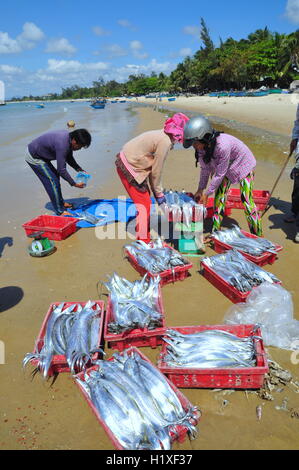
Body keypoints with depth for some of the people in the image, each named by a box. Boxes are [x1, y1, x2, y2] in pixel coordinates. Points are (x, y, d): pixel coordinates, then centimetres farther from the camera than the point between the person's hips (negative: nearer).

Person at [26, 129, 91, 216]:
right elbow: (61, 170, -31)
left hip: (40, 155, 10)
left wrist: (79, 169, -3)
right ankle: (59, 211, -2)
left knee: (55, 176, 16)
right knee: (52, 181, -10)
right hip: (34, 158, -10)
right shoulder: (62, 144, -34)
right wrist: (74, 184, -22)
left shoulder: (69, 138, -5)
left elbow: (69, 158, 10)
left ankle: (61, 203, 29)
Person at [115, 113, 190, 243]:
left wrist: (157, 191, 10)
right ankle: (143, 242, 8)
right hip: (129, 168, -10)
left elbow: (152, 166, 8)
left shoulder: (162, 135, 7)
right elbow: (156, 171, -16)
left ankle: (145, 239, 32)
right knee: (144, 205, -3)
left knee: (145, 202, 18)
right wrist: (159, 193, -3)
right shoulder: (165, 142, -21)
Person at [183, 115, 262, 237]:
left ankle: (258, 235, 5)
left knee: (247, 199, -9)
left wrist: (206, 194, -22)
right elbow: (205, 168, -6)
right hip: (226, 167, 7)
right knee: (219, 197, 3)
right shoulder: (202, 145, -19)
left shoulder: (222, 145, -40)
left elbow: (219, 174, -30)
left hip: (243, 165, -7)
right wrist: (200, 189, -5)